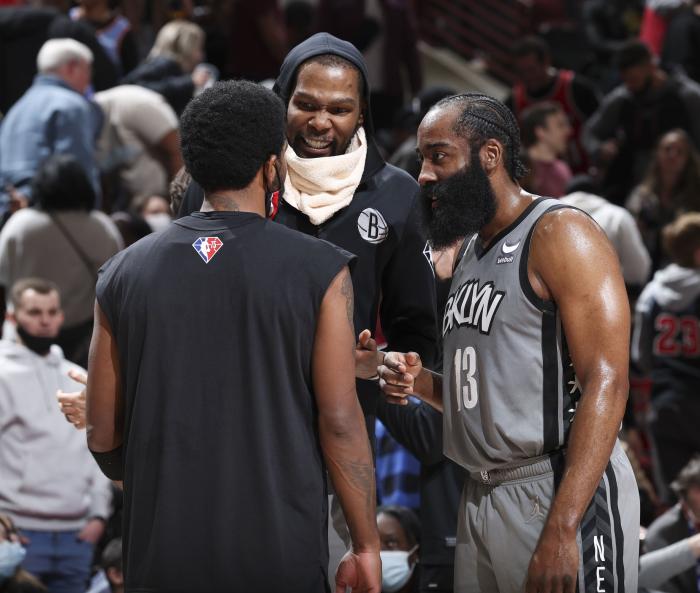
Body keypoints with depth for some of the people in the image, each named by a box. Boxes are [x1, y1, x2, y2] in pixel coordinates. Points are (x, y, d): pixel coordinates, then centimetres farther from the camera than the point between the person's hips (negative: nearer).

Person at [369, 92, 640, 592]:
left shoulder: (560, 235, -9)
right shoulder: (470, 252, 17)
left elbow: (606, 385, -18)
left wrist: (561, 530, -25)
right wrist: (421, 382, 4)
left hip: (560, 493, -8)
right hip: (481, 495, 8)